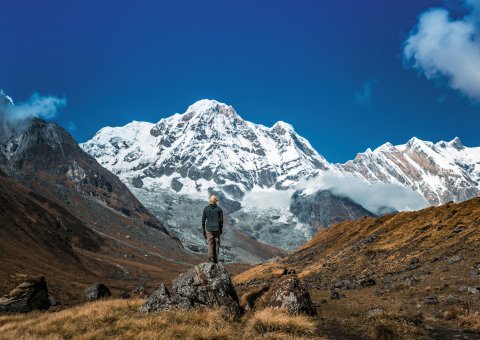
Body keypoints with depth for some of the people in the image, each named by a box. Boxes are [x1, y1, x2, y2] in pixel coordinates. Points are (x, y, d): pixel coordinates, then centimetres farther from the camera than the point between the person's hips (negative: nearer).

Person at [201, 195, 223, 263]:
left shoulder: (206, 208, -3)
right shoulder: (219, 209, -3)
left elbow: (203, 220, -1)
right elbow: (221, 220, 0)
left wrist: (203, 230, 7)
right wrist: (221, 229, 10)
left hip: (209, 229, 0)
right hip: (217, 229, 0)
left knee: (210, 244, 3)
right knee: (216, 244, 10)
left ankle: (211, 259, -8)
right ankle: (215, 259, 12)